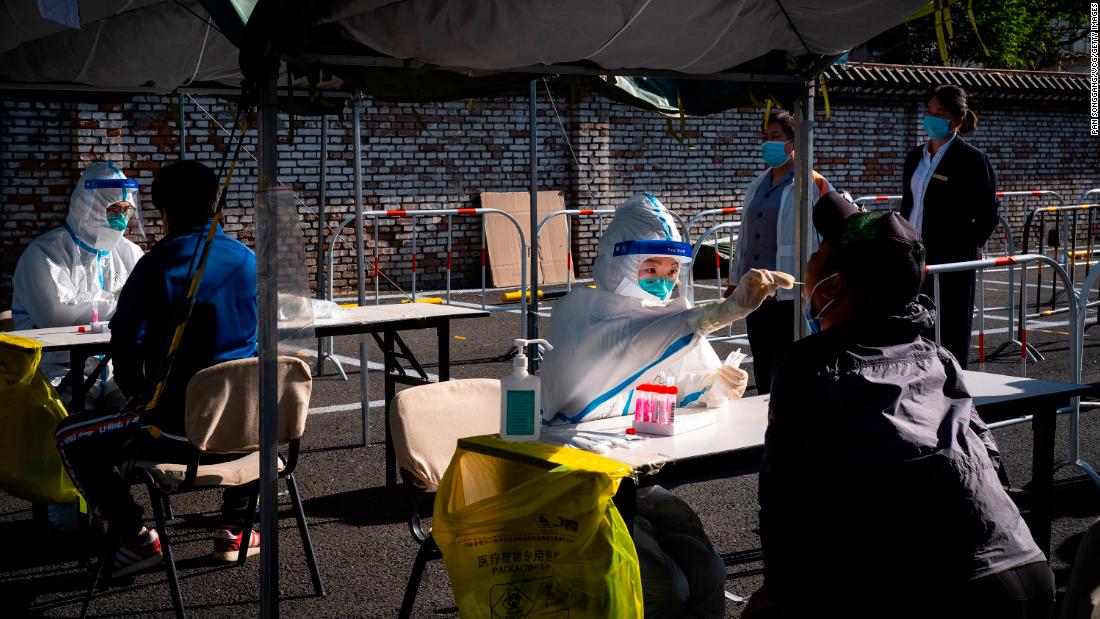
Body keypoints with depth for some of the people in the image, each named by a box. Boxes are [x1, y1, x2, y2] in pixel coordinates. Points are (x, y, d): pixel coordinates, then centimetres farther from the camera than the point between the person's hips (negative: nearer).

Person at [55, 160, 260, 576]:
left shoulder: (158, 264, -9)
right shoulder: (247, 260, 5)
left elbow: (126, 344, -9)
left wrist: (142, 398, 9)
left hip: (179, 425, -4)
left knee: (71, 439, 16)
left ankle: (137, 539, 10)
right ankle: (234, 529, 32)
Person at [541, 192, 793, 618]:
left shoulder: (671, 319, 6)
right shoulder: (579, 315, -14)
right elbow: (637, 340, -36)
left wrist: (718, 385, -15)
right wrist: (730, 308, -49)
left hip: (647, 483, 6)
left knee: (708, 578, -15)